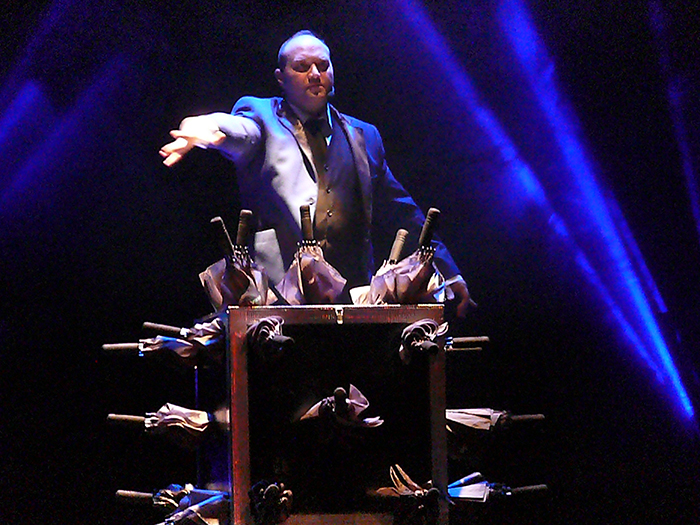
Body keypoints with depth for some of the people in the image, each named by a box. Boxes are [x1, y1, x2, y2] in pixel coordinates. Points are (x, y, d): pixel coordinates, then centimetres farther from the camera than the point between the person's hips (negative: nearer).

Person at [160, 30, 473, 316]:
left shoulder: (363, 136, 24)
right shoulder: (260, 114, 14)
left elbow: (400, 214, 28)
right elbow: (240, 130, -10)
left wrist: (446, 273, 25)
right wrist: (209, 128, -36)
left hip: (353, 291, 3)